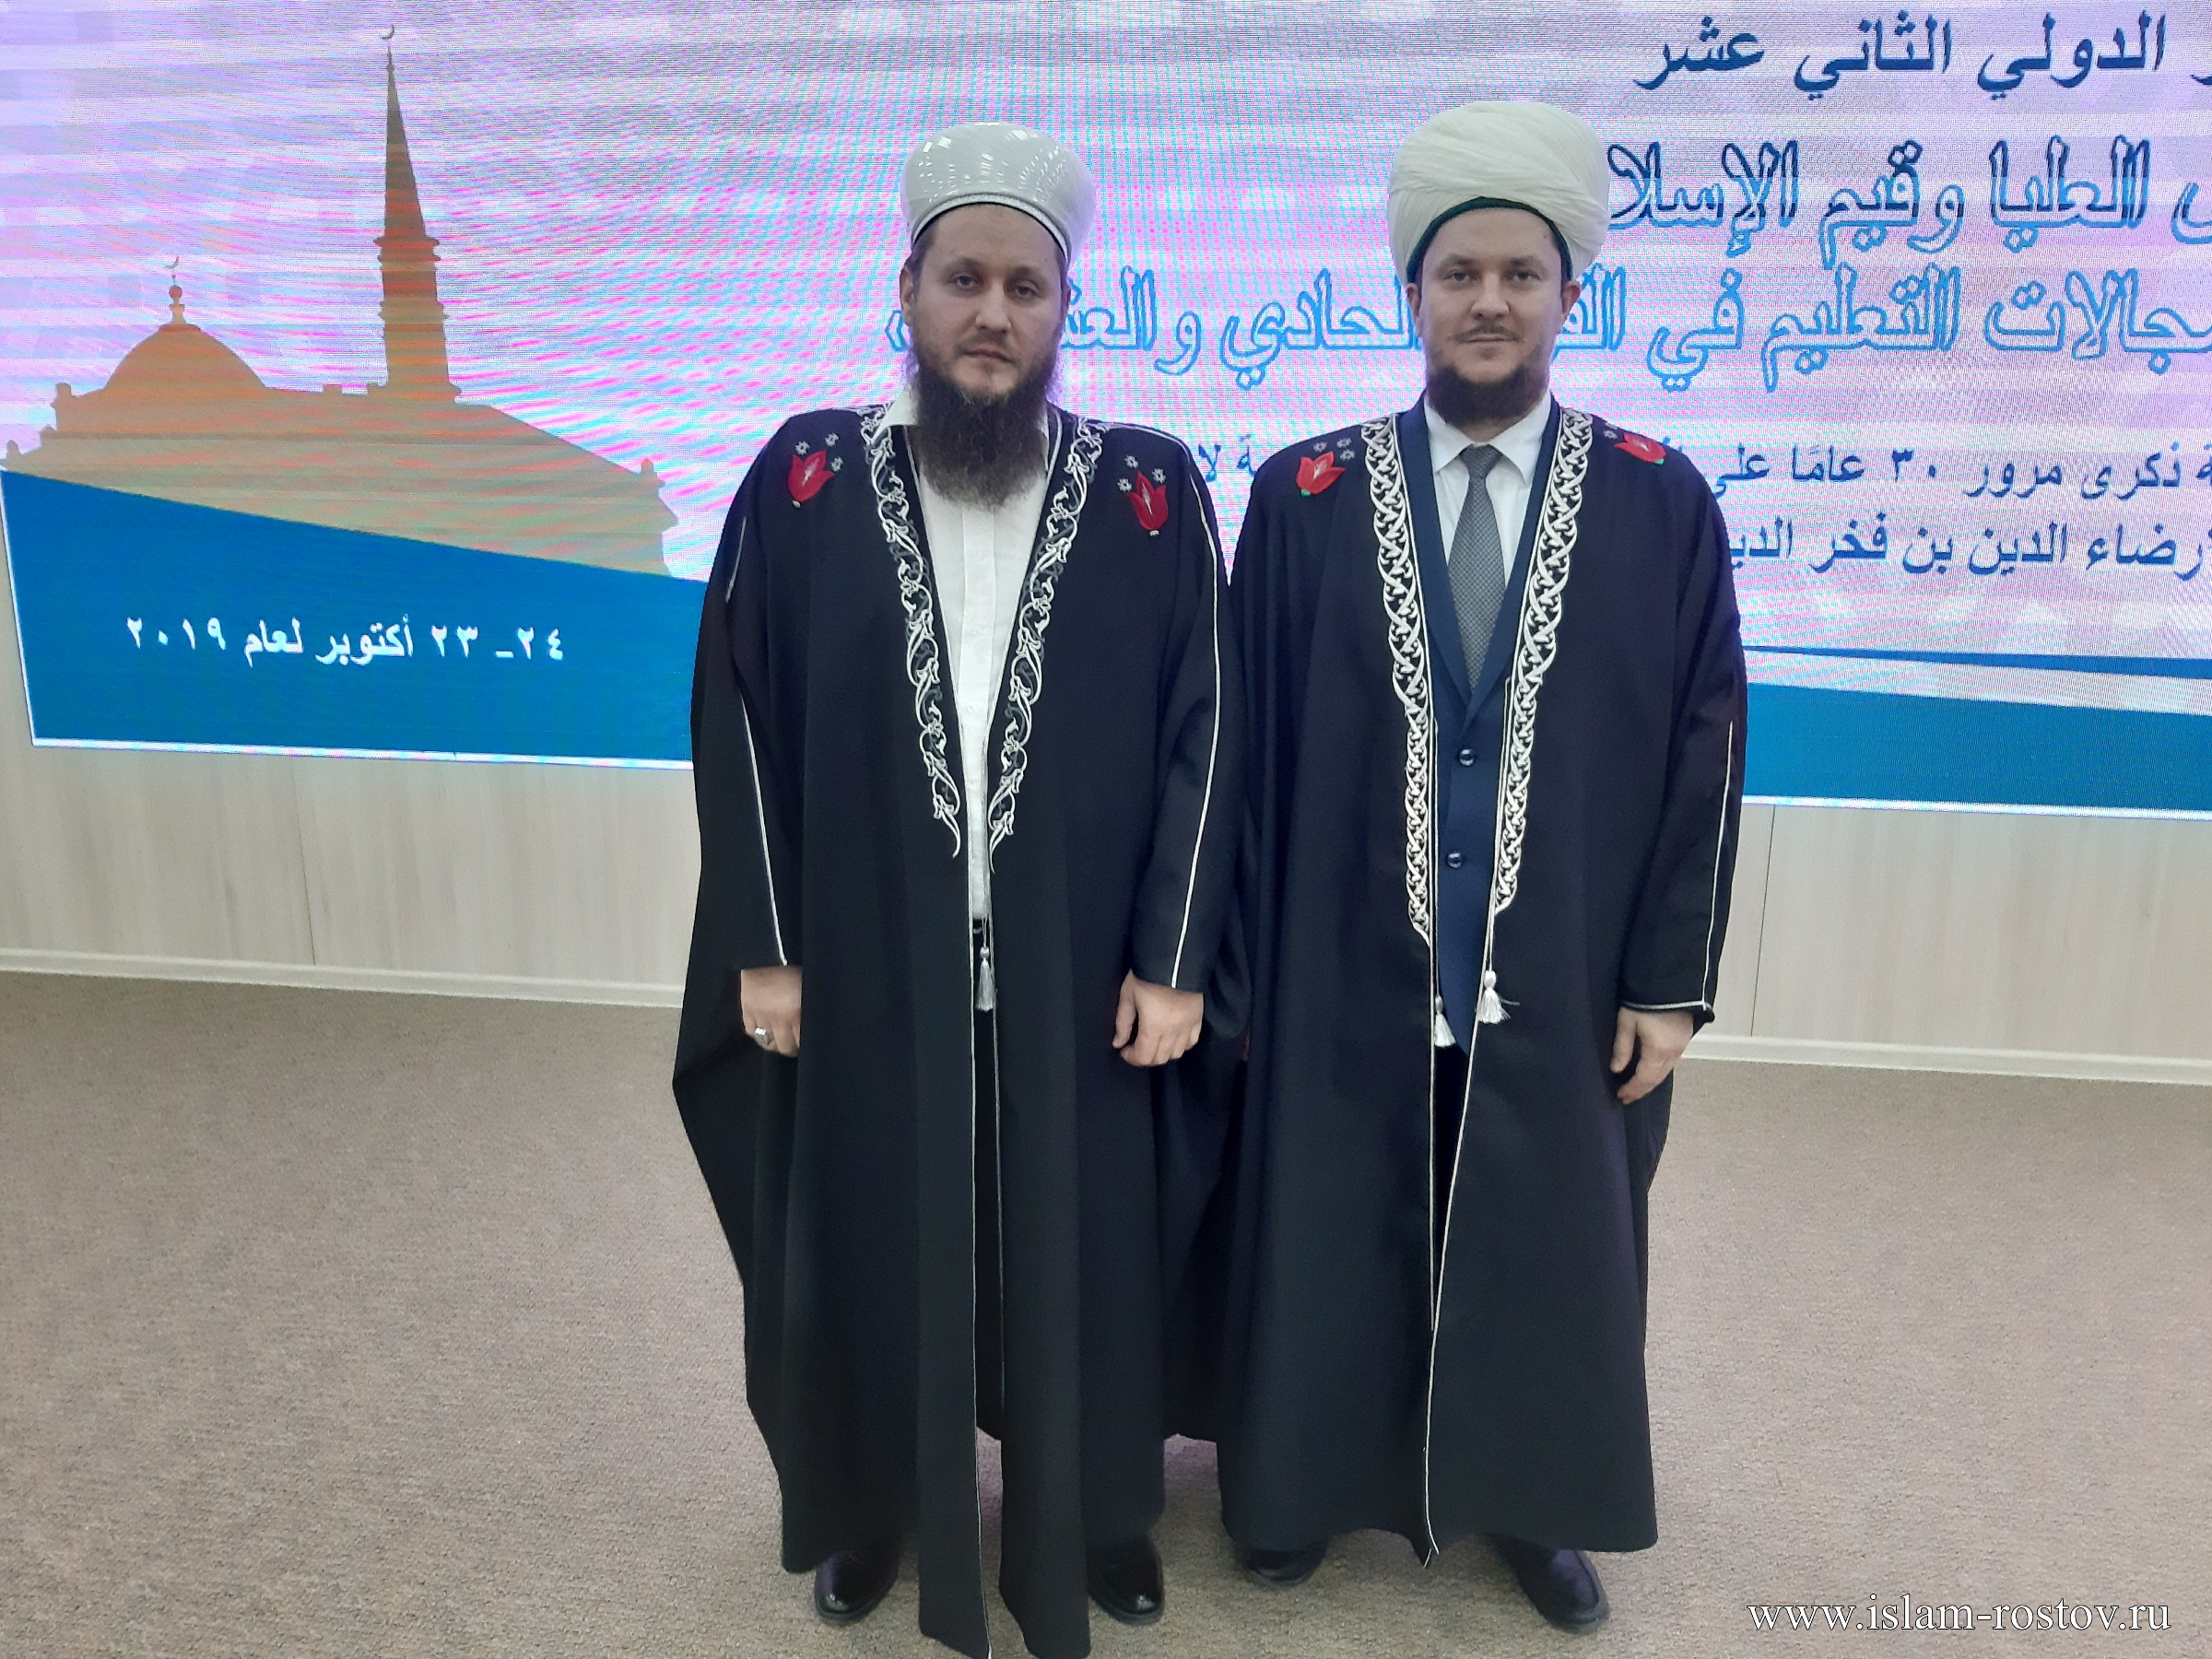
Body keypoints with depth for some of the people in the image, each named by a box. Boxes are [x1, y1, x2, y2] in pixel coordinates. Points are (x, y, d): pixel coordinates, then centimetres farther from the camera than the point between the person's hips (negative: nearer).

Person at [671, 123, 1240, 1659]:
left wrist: (1175, 957, -6)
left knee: (1083, 1255, 16)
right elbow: (737, 718, 1)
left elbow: (1204, 732, -3)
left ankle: (1094, 1511, 41)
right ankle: (872, 1504, 43)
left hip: (1080, 978, 0)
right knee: (869, 1253, 17)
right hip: (866, 975, 1)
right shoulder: (803, 478, -2)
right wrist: (760, 944, -2)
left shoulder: (1152, 491, -3)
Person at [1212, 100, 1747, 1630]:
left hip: (1568, 993, 1)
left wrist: (1672, 981, -3)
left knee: (1551, 1258, 16)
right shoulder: (1303, 497, -1)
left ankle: (1533, 1500, 41)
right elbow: (1250, 743, 0)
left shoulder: (1665, 506, -1)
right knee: (1332, 1250, 14)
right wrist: (1235, 957, -1)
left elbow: (1707, 751, 0)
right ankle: (1315, 1481, 39)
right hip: (1348, 983, 0)